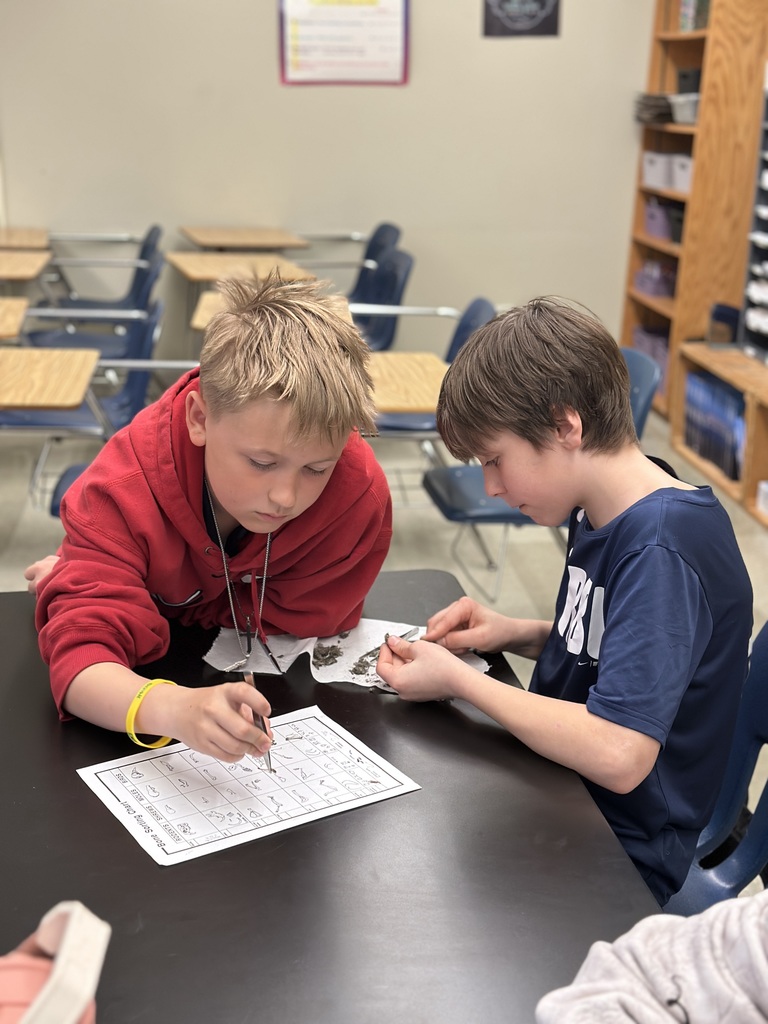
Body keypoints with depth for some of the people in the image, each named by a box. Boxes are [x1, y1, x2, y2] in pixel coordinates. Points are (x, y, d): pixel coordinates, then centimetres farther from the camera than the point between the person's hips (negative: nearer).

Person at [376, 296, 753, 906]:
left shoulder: (663, 549, -27)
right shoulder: (600, 513, 1)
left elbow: (618, 755, -34)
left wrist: (457, 680, -22)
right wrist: (518, 635, -4)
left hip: (620, 858, -8)